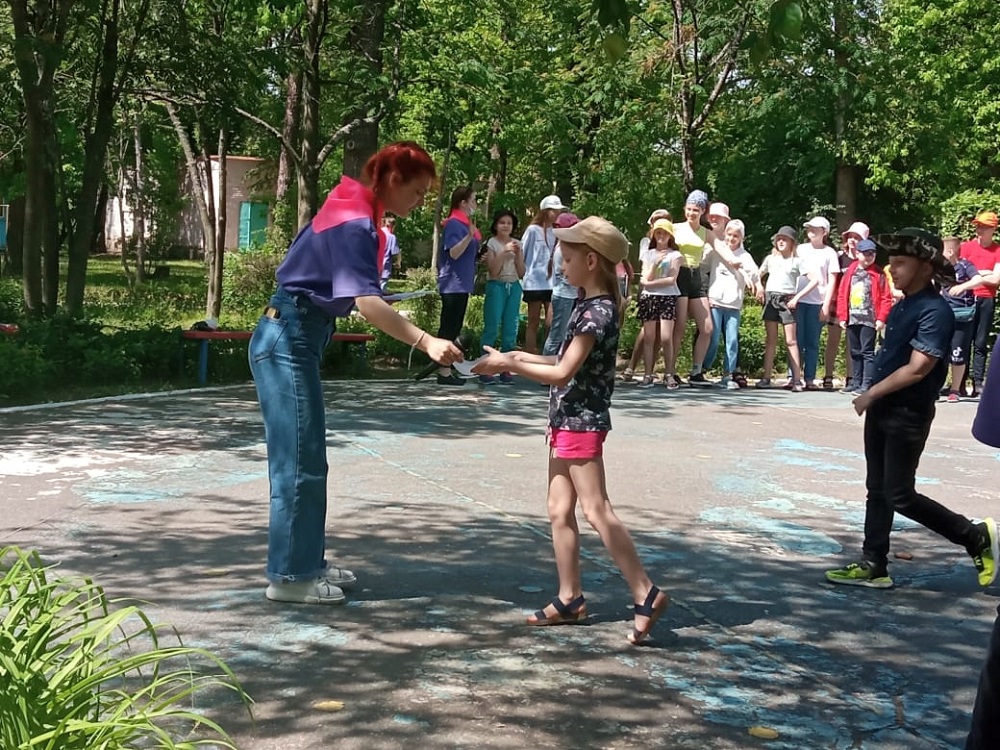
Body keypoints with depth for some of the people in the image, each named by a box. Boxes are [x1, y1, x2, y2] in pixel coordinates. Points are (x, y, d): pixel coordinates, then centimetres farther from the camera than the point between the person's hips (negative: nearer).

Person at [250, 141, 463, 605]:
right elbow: (367, 303, -31)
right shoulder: (355, 222, -19)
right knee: (300, 462, -4)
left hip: (297, 339, 10)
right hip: (289, 341, -10)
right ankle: (289, 576, 4)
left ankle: (306, 563, 23)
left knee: (306, 460, 14)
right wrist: (426, 343, -39)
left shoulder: (357, 214, 12)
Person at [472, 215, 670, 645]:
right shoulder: (588, 306, 13)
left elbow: (563, 374, -21)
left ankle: (646, 593, -4)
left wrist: (508, 365, -16)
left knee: (597, 511, -10)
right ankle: (570, 599, 16)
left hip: (582, 421, -10)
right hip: (566, 420, 10)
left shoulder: (598, 311, -17)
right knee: (559, 511, 10)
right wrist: (521, 357, 8)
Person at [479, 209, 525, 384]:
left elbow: (521, 273, 7)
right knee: (491, 328, -8)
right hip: (496, 286, -4)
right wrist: (504, 252, -17)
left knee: (510, 329, 3)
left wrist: (518, 253, -6)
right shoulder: (491, 243, -1)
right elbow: (493, 271, -9)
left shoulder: (517, 244, 11)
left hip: (514, 287, 4)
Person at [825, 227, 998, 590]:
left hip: (909, 415, -9)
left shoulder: (935, 311, -18)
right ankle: (873, 566, 18)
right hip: (882, 410, 9)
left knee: (900, 495, -4)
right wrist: (873, 399, 10)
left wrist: (871, 394, -15)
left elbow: (918, 369, -23)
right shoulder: (902, 305, 10)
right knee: (878, 490, 11)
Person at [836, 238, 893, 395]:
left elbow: (886, 298, -5)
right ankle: (856, 382, 20)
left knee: (867, 352, -6)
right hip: (852, 319, 5)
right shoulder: (850, 272, 9)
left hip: (869, 320, -5)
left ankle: (866, 384, -6)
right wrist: (843, 317, 4)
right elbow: (843, 295, 8)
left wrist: (881, 318, -11)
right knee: (855, 352, 12)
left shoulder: (878, 274, -2)